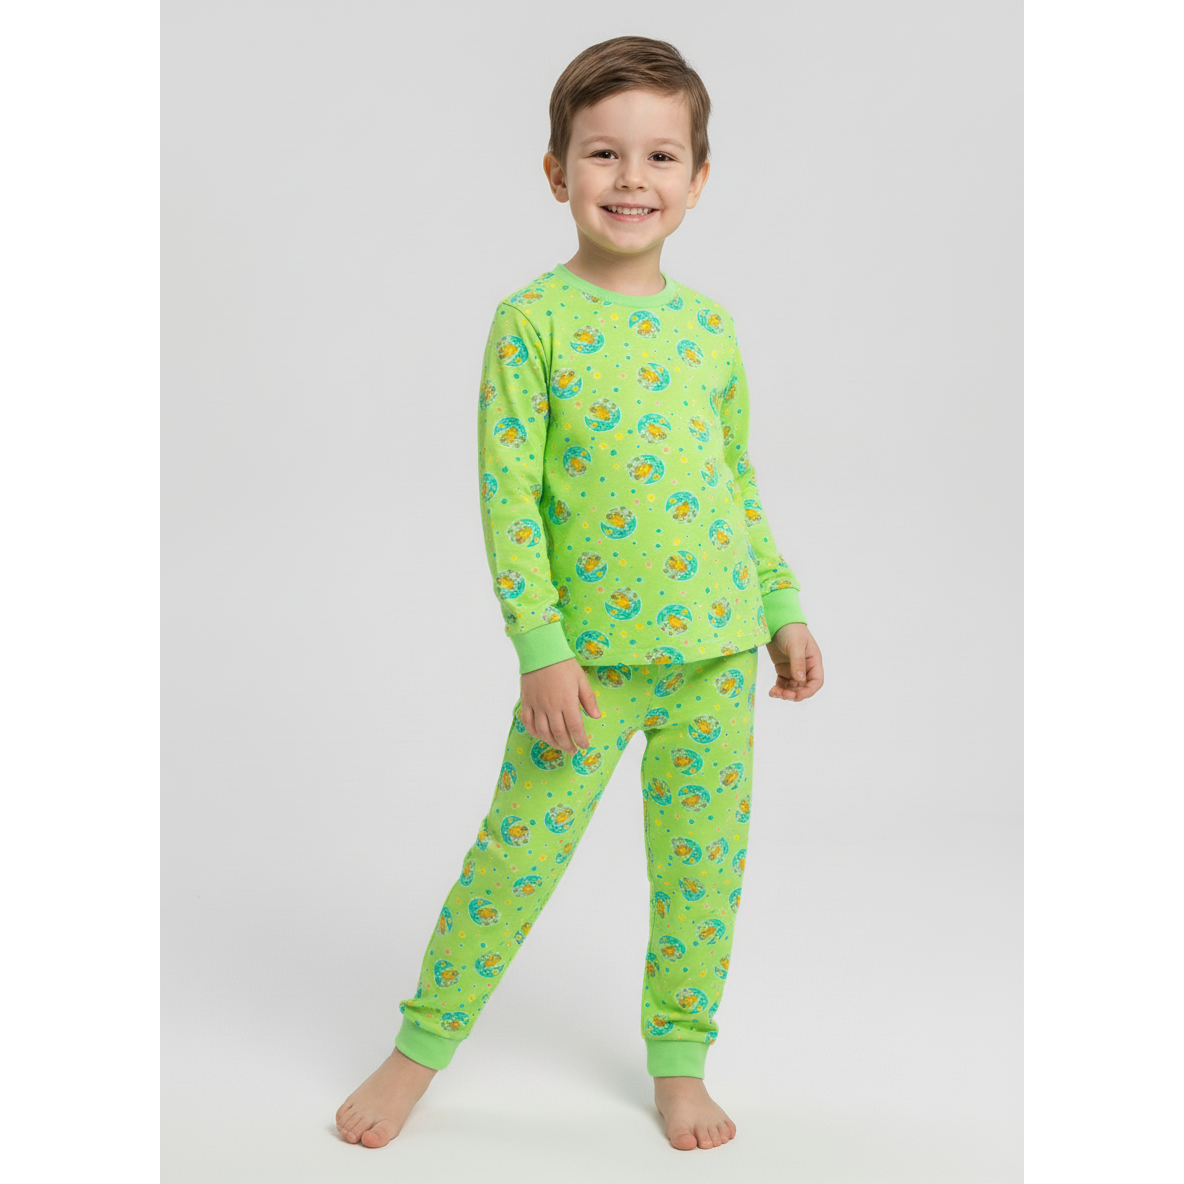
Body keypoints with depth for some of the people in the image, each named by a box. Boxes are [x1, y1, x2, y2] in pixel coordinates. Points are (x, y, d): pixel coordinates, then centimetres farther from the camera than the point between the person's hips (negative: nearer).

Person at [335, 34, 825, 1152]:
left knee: (704, 867, 10)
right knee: (514, 858, 2)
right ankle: (420, 1049, 22)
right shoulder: (533, 319, -7)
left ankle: (679, 1058, 30)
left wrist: (785, 610, 14)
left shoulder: (709, 325, 7)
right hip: (587, 652, -4)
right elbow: (507, 494, -9)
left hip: (715, 646, 4)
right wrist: (542, 649, -14)